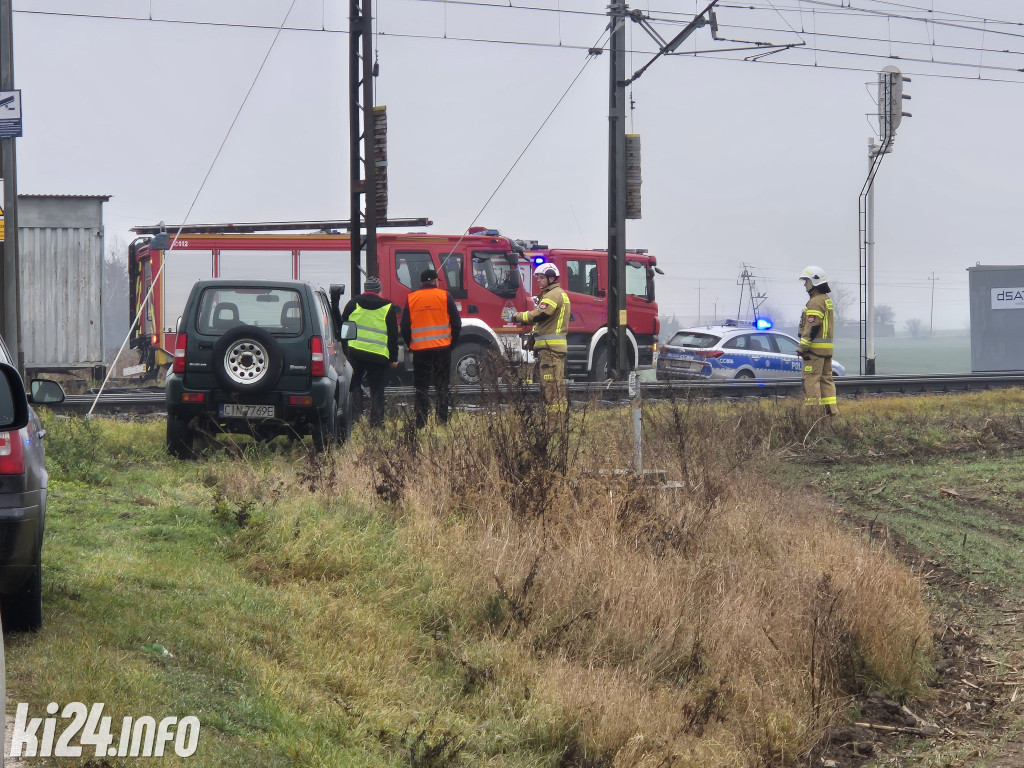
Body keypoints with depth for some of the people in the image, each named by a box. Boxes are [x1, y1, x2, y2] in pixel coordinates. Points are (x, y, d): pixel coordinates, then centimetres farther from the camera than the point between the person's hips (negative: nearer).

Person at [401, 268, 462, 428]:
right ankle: (442, 421, 0)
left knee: (421, 388, 6)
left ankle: (421, 424, 2)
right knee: (442, 386, 6)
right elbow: (456, 322, 1)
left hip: (420, 350, 1)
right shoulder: (444, 296, 0)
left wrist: (411, 346, 18)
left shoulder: (411, 299, 5)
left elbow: (404, 327, 7)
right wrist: (452, 343, 12)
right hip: (442, 348, -1)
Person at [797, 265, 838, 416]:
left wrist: (803, 347, -18)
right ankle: (831, 409, 11)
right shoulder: (827, 300, 19)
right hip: (827, 347, 10)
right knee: (826, 378, 12)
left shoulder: (815, 302, -13)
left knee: (811, 379, -8)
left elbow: (812, 326, -19)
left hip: (816, 347, -10)